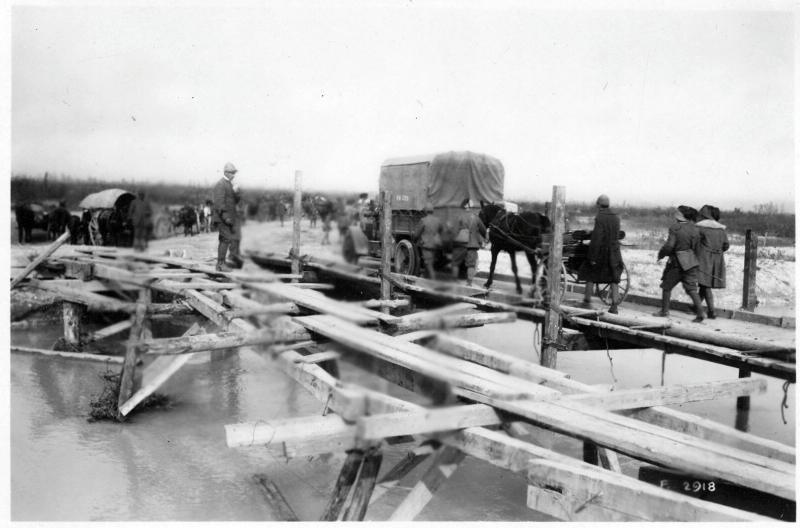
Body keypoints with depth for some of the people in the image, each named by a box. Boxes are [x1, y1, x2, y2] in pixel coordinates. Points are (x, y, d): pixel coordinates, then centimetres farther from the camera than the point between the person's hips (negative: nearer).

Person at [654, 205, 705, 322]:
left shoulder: (675, 228, -14)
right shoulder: (694, 229, 4)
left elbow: (669, 246, -18)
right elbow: (696, 246, 6)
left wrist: (661, 255, -2)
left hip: (677, 262, -5)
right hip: (691, 263, 5)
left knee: (666, 286, 13)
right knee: (691, 289, 5)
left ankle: (664, 310, 20)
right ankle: (700, 313, -5)